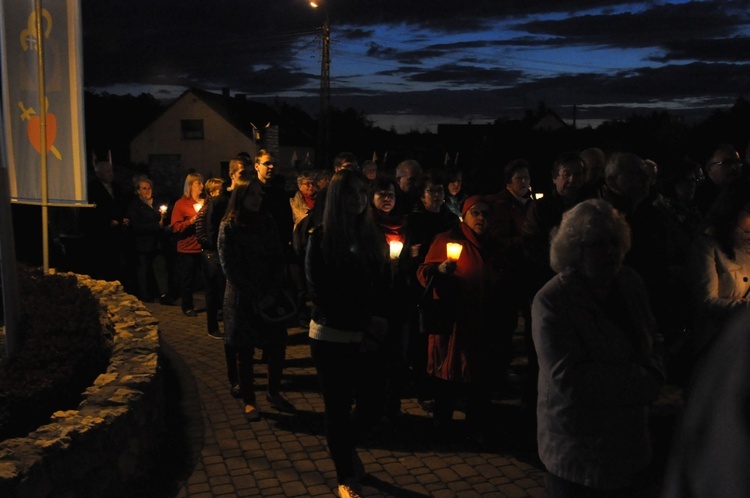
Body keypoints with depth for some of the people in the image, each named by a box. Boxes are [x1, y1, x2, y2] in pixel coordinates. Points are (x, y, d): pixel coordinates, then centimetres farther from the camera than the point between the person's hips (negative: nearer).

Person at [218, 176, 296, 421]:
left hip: (270, 298, 3)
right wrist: (254, 298, -14)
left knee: (278, 346, 3)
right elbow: (230, 267, -10)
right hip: (241, 300, -3)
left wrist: (272, 294, -10)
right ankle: (249, 400, 20)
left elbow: (279, 261, 3)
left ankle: (274, 392, 24)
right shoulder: (229, 226, -5)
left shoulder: (268, 224, 6)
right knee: (245, 352, 5)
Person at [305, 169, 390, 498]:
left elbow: (383, 290, 7)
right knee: (338, 408, 5)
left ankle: (348, 446, 38)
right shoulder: (321, 239, -6)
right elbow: (320, 294, -11)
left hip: (366, 339, 4)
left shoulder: (373, 239, 7)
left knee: (374, 405, 4)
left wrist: (375, 331, -8)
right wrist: (366, 319, -15)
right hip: (330, 337, -3)